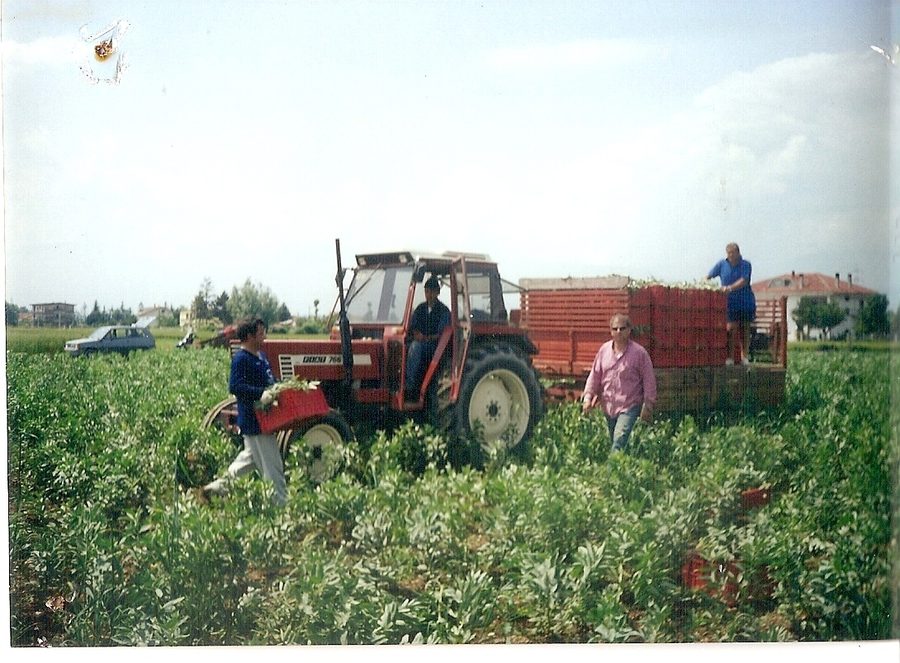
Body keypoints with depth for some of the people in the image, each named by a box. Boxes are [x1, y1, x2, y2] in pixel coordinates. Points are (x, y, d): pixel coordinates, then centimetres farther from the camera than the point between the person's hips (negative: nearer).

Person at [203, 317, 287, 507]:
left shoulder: (260, 356, 13)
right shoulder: (241, 359, -17)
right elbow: (235, 386, -26)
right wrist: (260, 394, -36)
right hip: (254, 421, -10)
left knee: (251, 456, 24)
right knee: (272, 466, -3)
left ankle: (220, 485, 36)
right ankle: (280, 503, 4)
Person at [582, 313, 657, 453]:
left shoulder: (639, 352, -6)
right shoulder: (604, 350, 6)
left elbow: (649, 380, -3)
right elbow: (594, 375, 12)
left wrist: (648, 406, -3)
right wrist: (588, 396, 1)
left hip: (629, 406, -5)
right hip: (608, 406, 5)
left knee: (620, 439, -21)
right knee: (612, 440, 11)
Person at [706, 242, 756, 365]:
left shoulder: (745, 265, -4)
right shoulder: (721, 264, 3)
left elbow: (744, 281, -18)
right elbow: (708, 277, 6)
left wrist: (730, 288, -32)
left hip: (745, 302, 0)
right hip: (730, 303, 0)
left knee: (744, 330, 7)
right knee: (730, 328, -11)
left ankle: (744, 356, 19)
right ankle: (730, 357, -7)